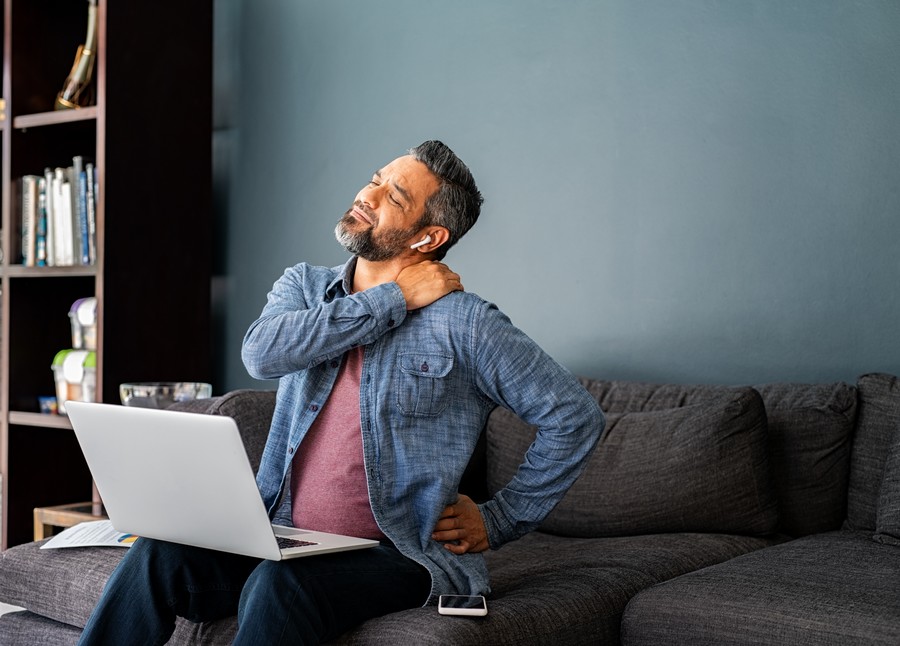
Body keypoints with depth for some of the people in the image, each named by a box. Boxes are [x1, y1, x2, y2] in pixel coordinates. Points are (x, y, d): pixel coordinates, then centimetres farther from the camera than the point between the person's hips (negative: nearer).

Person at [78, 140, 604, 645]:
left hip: (401, 554, -4)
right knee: (159, 555, -20)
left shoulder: (463, 322, -5)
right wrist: (393, 299, -11)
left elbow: (577, 416, -3)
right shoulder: (304, 285, 10)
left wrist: (499, 521, -1)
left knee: (279, 587, -33)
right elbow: (262, 353, -13)